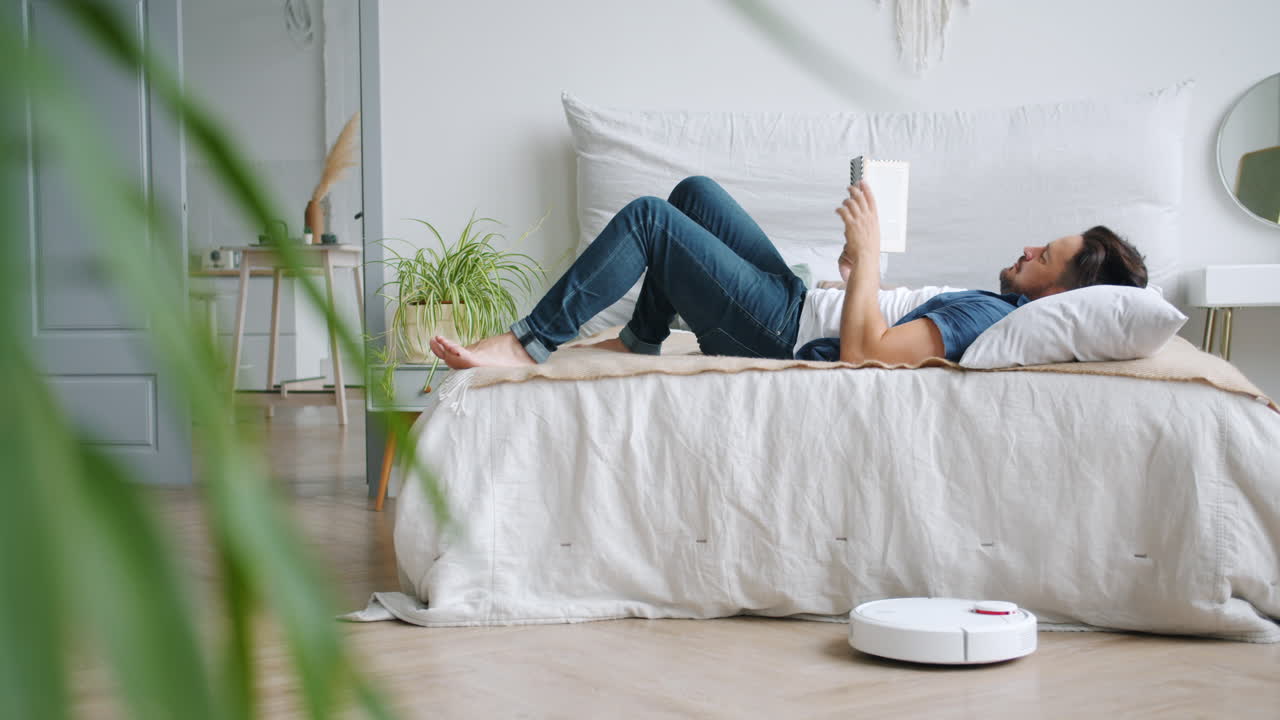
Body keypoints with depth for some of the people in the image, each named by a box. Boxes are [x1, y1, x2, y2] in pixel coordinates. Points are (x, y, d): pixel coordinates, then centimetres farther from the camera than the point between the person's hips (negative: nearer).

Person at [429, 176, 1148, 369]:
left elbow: (863, 352, -34)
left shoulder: (986, 316, -24)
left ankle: (530, 344, -3)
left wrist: (869, 253, -26)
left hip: (786, 334, -9)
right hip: (803, 304, 9)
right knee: (692, 190, 19)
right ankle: (643, 338, 27)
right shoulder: (1000, 305, 6)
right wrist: (864, 271, 8)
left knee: (648, 216, -12)